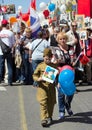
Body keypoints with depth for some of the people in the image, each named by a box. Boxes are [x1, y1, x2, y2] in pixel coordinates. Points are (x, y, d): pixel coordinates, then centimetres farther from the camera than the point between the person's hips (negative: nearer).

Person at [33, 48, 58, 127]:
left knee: (51, 103, 10)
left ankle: (49, 117, 27)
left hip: (51, 87, 3)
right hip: (42, 87, -3)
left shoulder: (54, 66, 6)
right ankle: (44, 119, -11)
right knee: (43, 103, -11)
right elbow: (35, 75, 4)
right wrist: (38, 79, -17)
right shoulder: (40, 66, 1)